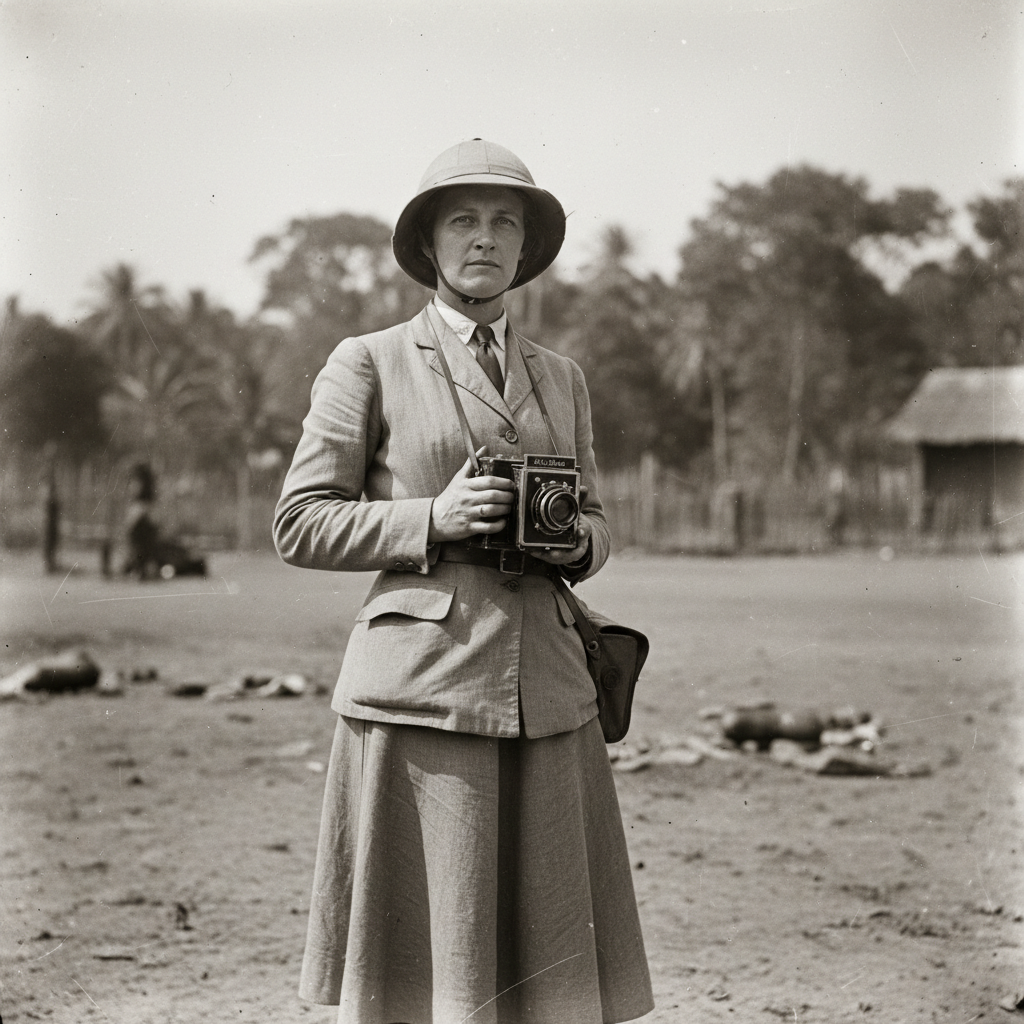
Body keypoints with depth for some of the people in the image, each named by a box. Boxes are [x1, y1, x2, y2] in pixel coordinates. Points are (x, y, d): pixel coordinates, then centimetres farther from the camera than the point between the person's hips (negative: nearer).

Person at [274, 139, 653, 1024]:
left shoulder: (562, 378, 17)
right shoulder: (368, 364, 4)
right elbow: (300, 526, 1)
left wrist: (574, 541, 0)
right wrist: (433, 520, -12)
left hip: (547, 694, 4)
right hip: (420, 691, -4)